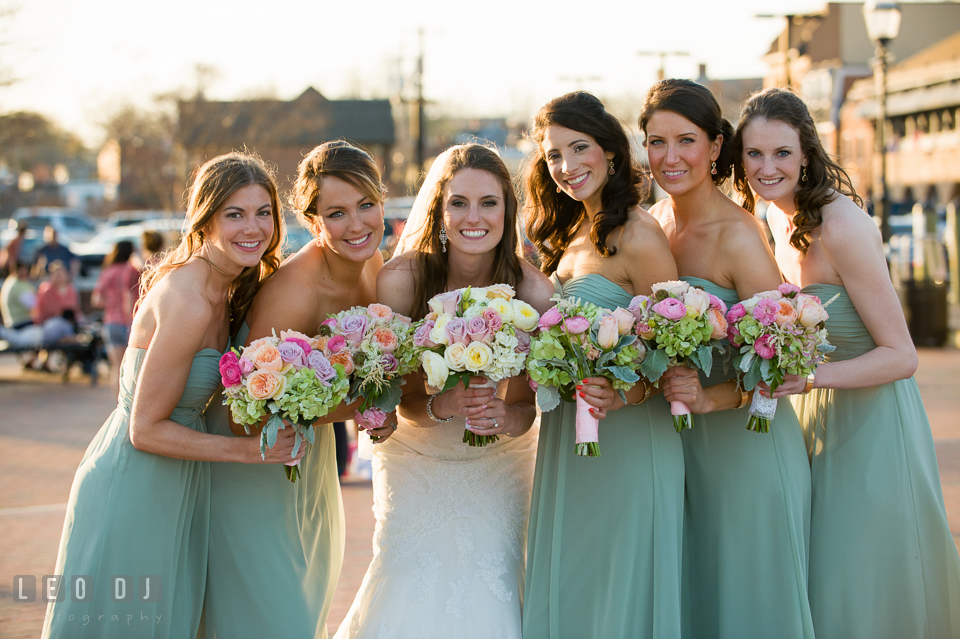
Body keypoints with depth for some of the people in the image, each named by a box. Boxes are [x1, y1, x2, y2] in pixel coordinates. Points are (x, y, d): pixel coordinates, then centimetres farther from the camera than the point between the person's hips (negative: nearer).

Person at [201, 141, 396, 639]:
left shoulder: (372, 265, -8)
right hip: (253, 469, -8)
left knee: (311, 598, 23)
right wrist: (352, 407, -29)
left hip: (312, 459, 8)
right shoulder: (293, 290, -31)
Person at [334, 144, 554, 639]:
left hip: (498, 468, 0)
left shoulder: (533, 291, -18)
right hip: (417, 465, 0)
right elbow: (403, 398, -12)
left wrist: (506, 418, -32)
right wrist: (442, 407, -34)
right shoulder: (401, 279, -19)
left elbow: (524, 403, -9)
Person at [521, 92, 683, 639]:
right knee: (564, 589, 14)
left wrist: (631, 392, -28)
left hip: (629, 439, -8)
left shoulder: (636, 234, -13)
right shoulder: (569, 234, 11)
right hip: (566, 440, 8)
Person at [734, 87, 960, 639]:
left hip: (872, 427, -8)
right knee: (817, 591, 15)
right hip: (816, 424, 8)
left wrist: (810, 377, -33)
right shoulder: (778, 215, 3)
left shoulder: (842, 226, -23)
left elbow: (901, 356, -22)